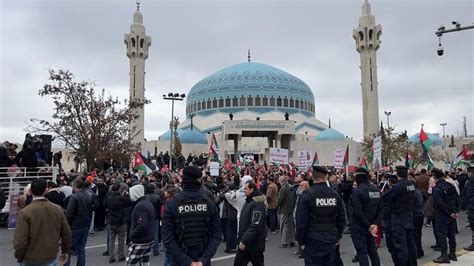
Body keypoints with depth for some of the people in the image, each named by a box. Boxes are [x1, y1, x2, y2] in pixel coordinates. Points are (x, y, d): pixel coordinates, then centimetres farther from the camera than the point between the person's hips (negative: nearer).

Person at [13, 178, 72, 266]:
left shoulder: (25, 212, -16)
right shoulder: (58, 209, -6)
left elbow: (20, 240, -18)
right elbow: (66, 234, 1)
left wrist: (19, 257, 1)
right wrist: (64, 252, 15)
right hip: (51, 258, 3)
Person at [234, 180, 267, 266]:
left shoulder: (257, 203, -20)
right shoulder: (248, 201, 11)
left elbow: (255, 226, -26)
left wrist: (244, 241, -25)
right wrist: (241, 238, 15)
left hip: (254, 243, -9)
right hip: (244, 241, 9)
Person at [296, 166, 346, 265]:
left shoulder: (307, 195, -13)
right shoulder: (335, 195, 2)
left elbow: (301, 222, -13)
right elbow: (342, 219, 8)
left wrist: (301, 242, -3)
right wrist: (338, 237, 18)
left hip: (313, 243, -4)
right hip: (331, 242, 5)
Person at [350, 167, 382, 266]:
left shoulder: (357, 191, -17)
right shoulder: (376, 189, 3)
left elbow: (358, 212, -21)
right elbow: (379, 209, 3)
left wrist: (369, 226, -13)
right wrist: (376, 224, -2)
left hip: (359, 228, -6)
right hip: (371, 226, 7)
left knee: (362, 253, 0)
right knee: (372, 251, 18)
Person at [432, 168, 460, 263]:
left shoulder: (436, 189, -16)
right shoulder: (451, 186, 4)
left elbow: (440, 204, -20)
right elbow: (457, 200, 6)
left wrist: (450, 213, -11)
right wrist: (455, 212, 4)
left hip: (442, 215, -7)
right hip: (452, 215, 7)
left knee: (442, 235, -1)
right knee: (452, 234, 15)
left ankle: (444, 255, 1)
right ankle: (452, 254, 25)